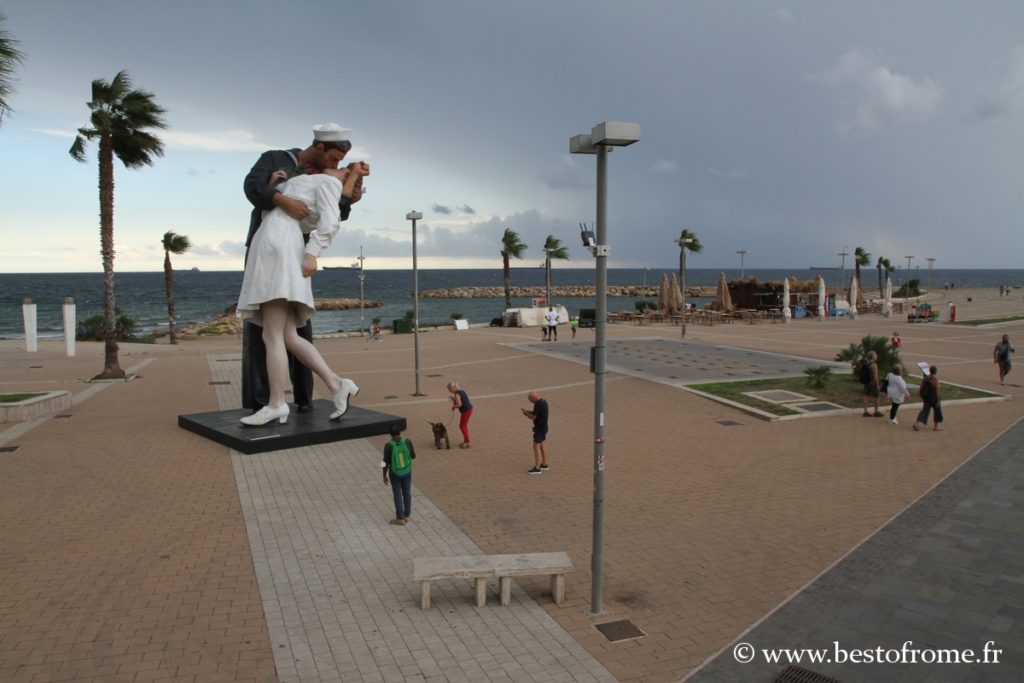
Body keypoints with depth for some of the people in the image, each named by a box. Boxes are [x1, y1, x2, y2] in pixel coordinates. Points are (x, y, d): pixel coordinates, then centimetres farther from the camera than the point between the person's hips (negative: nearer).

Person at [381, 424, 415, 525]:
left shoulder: (388, 446, -22)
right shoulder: (407, 441, -17)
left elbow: (386, 462, -15)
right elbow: (413, 456, -6)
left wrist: (384, 476, -2)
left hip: (395, 473, -3)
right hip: (407, 471, 3)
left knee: (397, 495, 11)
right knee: (407, 493, 17)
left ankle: (400, 518, 18)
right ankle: (406, 516, 26)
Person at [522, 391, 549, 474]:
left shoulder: (538, 404, -22)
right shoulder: (543, 401, 9)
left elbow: (533, 417, -21)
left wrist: (526, 413, -5)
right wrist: (528, 411, 7)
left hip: (539, 428, -10)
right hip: (544, 427, 10)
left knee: (536, 446, -6)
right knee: (541, 445, 19)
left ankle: (537, 469, -4)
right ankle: (544, 465, 28)